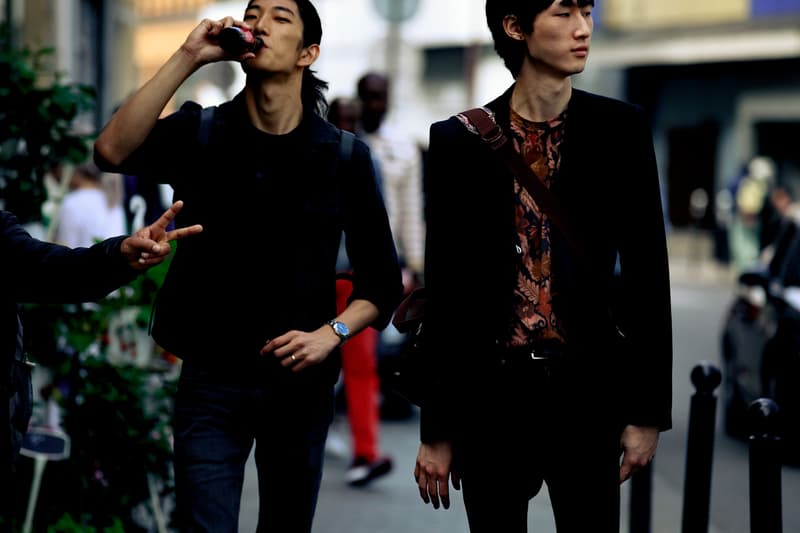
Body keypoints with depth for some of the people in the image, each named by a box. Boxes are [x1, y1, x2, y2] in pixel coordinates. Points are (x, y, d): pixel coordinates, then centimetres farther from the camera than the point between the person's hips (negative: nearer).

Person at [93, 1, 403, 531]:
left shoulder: (344, 156, 0)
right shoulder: (200, 132, 0)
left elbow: (383, 282, 4)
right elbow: (113, 151, -21)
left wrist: (332, 333, -13)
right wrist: (188, 58, -21)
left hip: (300, 382, 1)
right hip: (211, 379, -1)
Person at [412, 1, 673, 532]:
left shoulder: (621, 129, 1)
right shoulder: (458, 140, 1)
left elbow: (647, 274, 2)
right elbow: (442, 290, 3)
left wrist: (648, 410, -1)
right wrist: (436, 429, 3)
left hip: (586, 389, 0)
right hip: (490, 391, 0)